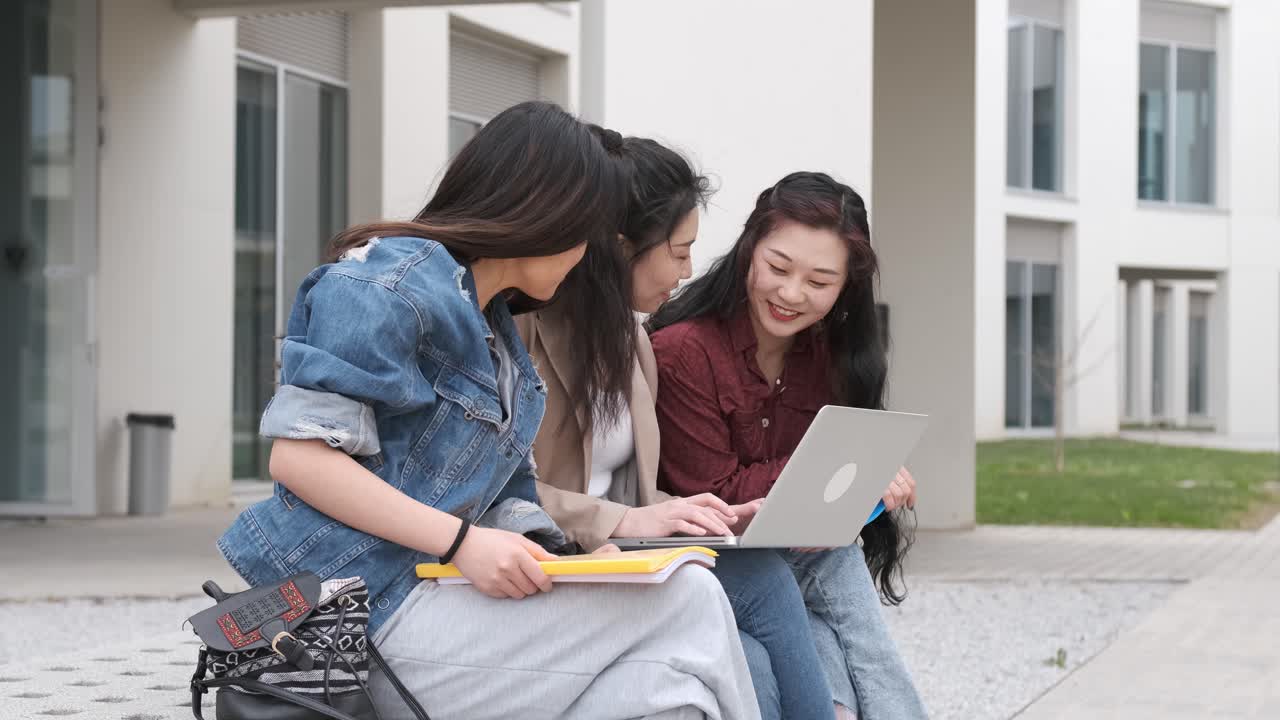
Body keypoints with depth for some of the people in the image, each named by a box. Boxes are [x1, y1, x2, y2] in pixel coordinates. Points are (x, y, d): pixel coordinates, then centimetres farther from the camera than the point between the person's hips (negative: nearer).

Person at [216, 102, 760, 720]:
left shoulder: (497, 329, 20)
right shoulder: (393, 285, -8)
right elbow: (299, 456, -17)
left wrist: (536, 549, -4)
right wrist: (462, 542, -22)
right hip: (377, 615, -8)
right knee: (684, 598, -14)